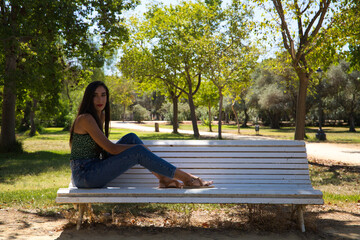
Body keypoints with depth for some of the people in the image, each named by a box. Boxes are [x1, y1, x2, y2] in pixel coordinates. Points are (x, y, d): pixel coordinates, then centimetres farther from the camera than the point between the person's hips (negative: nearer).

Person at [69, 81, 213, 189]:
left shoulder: (101, 115, 13)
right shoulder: (85, 119, -15)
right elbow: (111, 148, -19)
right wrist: (139, 147, -8)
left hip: (94, 169, 8)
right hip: (84, 175, -8)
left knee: (131, 138, -1)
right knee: (138, 152, -18)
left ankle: (163, 178, -6)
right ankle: (187, 178, -12)